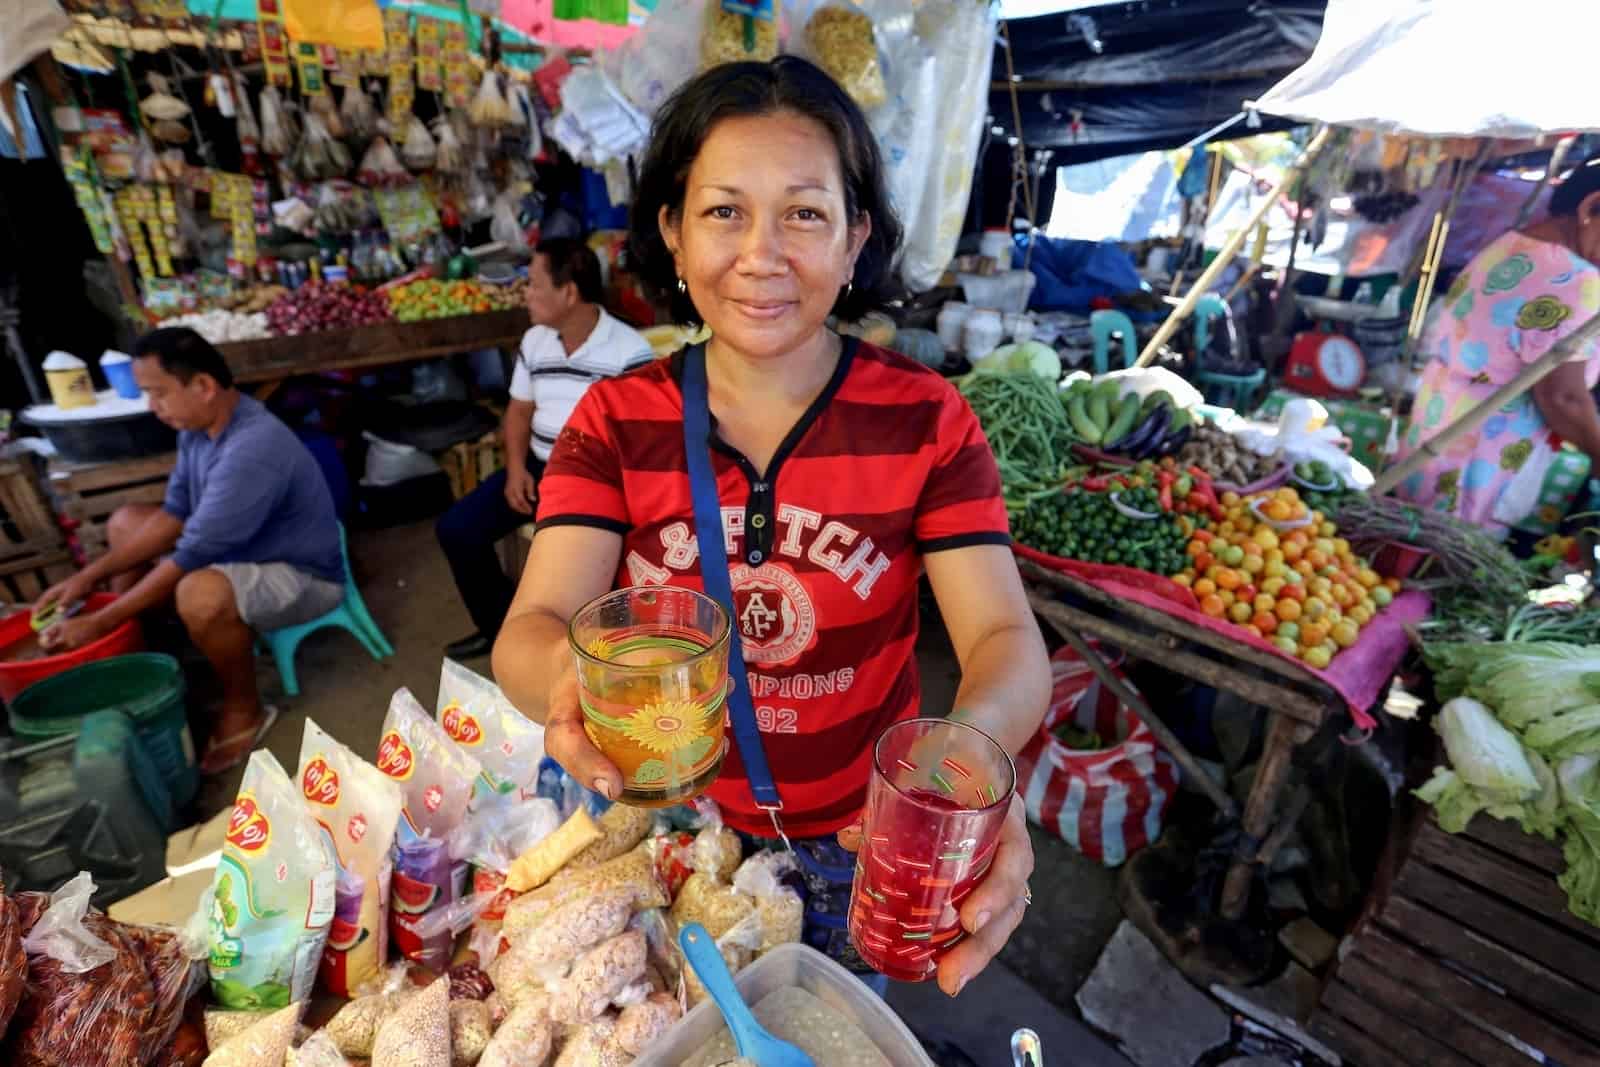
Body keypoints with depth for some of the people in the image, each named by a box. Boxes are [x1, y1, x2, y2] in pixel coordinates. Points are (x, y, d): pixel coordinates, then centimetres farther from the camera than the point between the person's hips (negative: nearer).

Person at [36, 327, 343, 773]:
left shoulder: (253, 449, -32)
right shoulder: (198, 424, -3)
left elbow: (193, 556, -29)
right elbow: (176, 514, 6)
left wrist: (99, 623, -21)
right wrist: (90, 575, -2)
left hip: (303, 574, -9)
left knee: (200, 594, -36)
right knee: (125, 521, 13)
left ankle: (244, 709, -8)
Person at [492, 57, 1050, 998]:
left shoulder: (928, 420, -15)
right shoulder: (616, 421, -12)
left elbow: (1006, 639, -21)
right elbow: (530, 628, -20)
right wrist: (571, 677, -44)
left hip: (853, 846, 0)